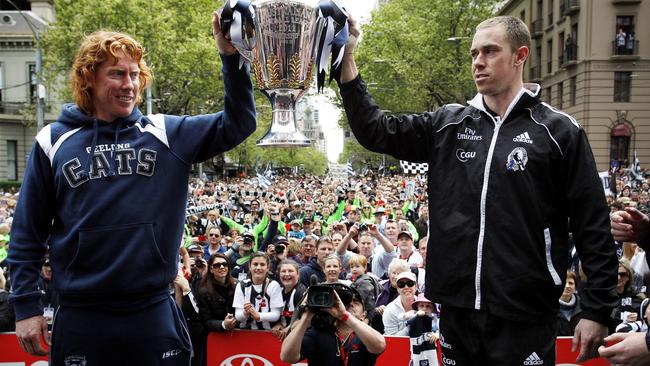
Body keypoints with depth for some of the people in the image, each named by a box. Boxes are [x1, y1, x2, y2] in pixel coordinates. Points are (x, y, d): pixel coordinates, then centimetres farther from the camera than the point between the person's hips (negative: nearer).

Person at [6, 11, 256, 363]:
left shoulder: (165, 133, 1)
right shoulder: (54, 141, 1)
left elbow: (237, 124, -7)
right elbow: (28, 234, 4)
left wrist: (231, 56, -18)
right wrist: (26, 306, 1)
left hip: (155, 313, 1)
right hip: (80, 318, 0)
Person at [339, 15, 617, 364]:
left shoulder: (559, 131, -4)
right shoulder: (447, 125, 7)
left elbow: (593, 228, -3)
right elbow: (375, 131, 3)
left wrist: (597, 310, -6)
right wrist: (346, 60, -5)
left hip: (525, 317, -3)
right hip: (456, 309, 4)